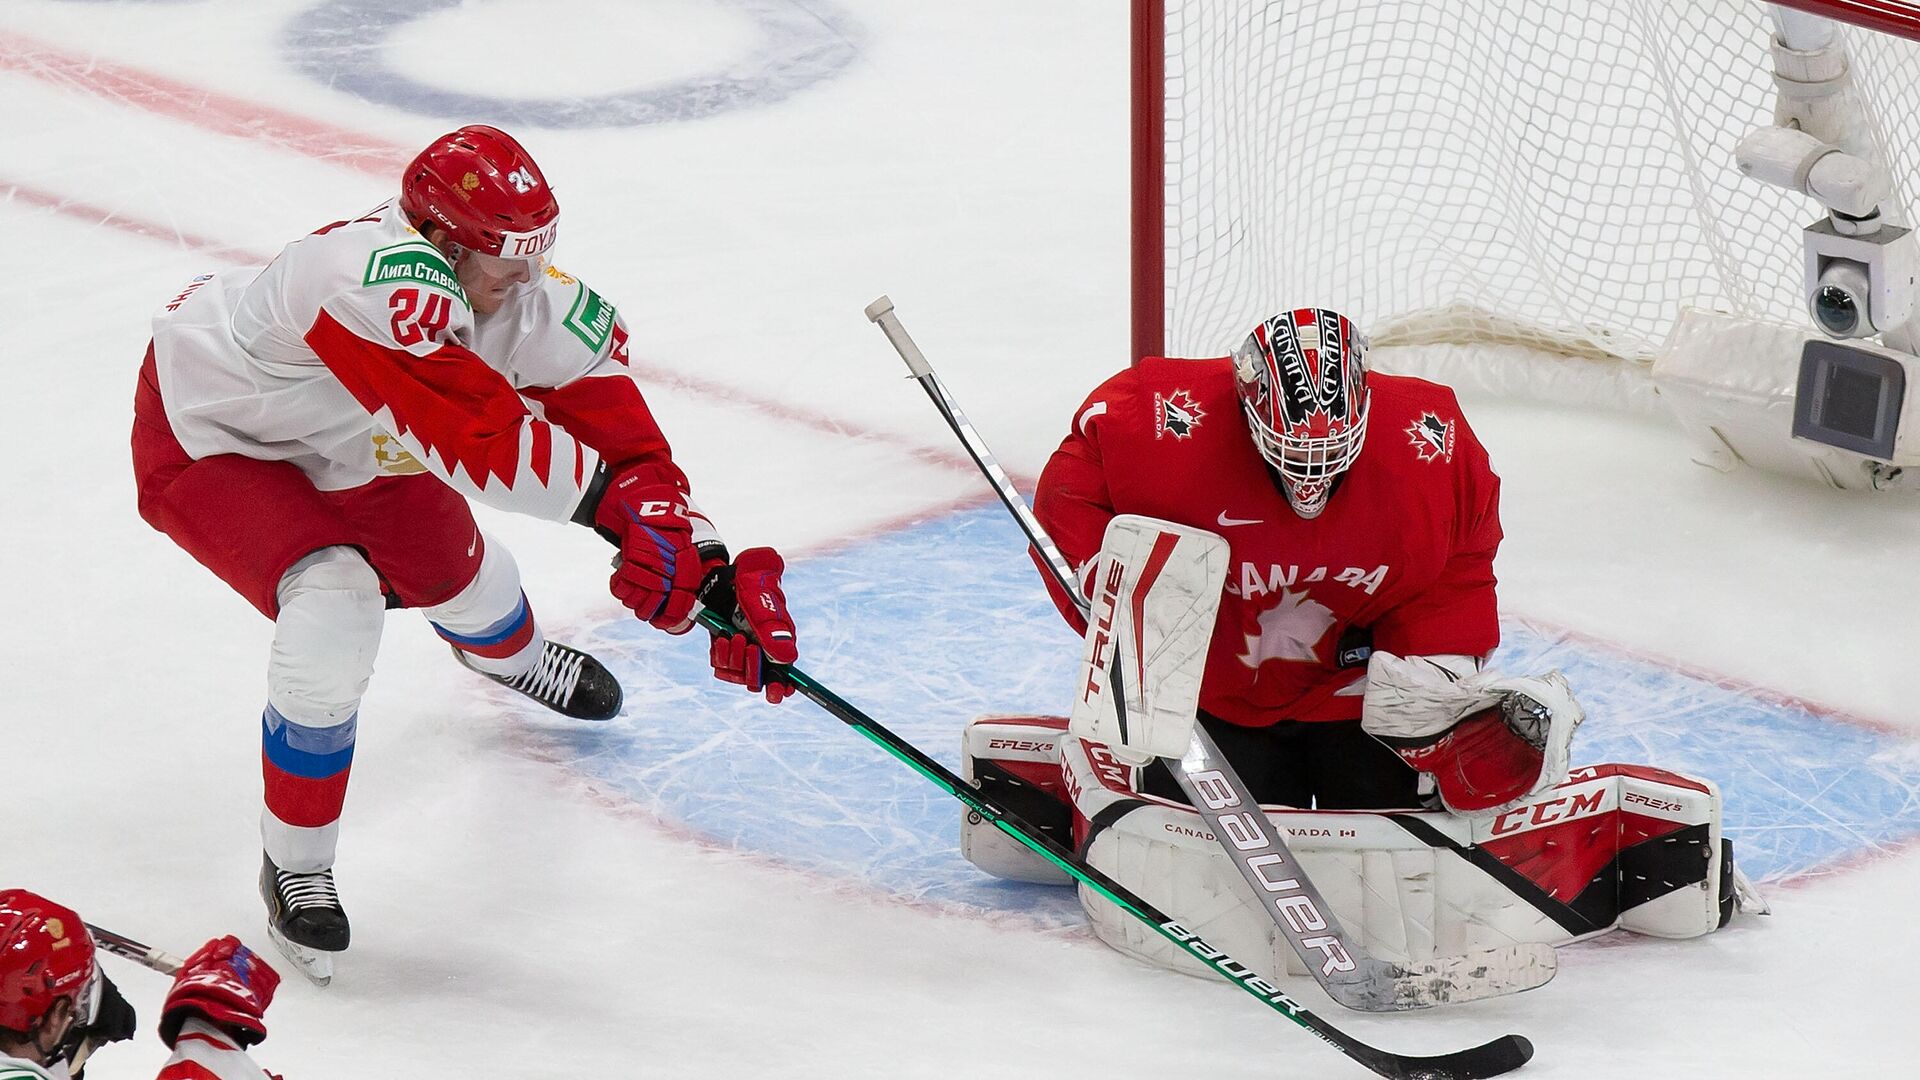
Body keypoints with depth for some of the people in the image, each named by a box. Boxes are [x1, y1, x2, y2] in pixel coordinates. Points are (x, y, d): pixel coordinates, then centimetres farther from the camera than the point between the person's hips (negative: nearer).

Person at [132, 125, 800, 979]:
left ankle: (510, 654, 66)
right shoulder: (385, 279, -43)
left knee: (447, 555, 24)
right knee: (334, 606, -26)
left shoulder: (534, 303, -20)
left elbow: (624, 443, -18)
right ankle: (295, 869, -7)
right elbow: (478, 436, -47)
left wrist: (716, 574, -29)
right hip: (205, 436, -8)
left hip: (336, 444, 8)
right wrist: (617, 505, -44)